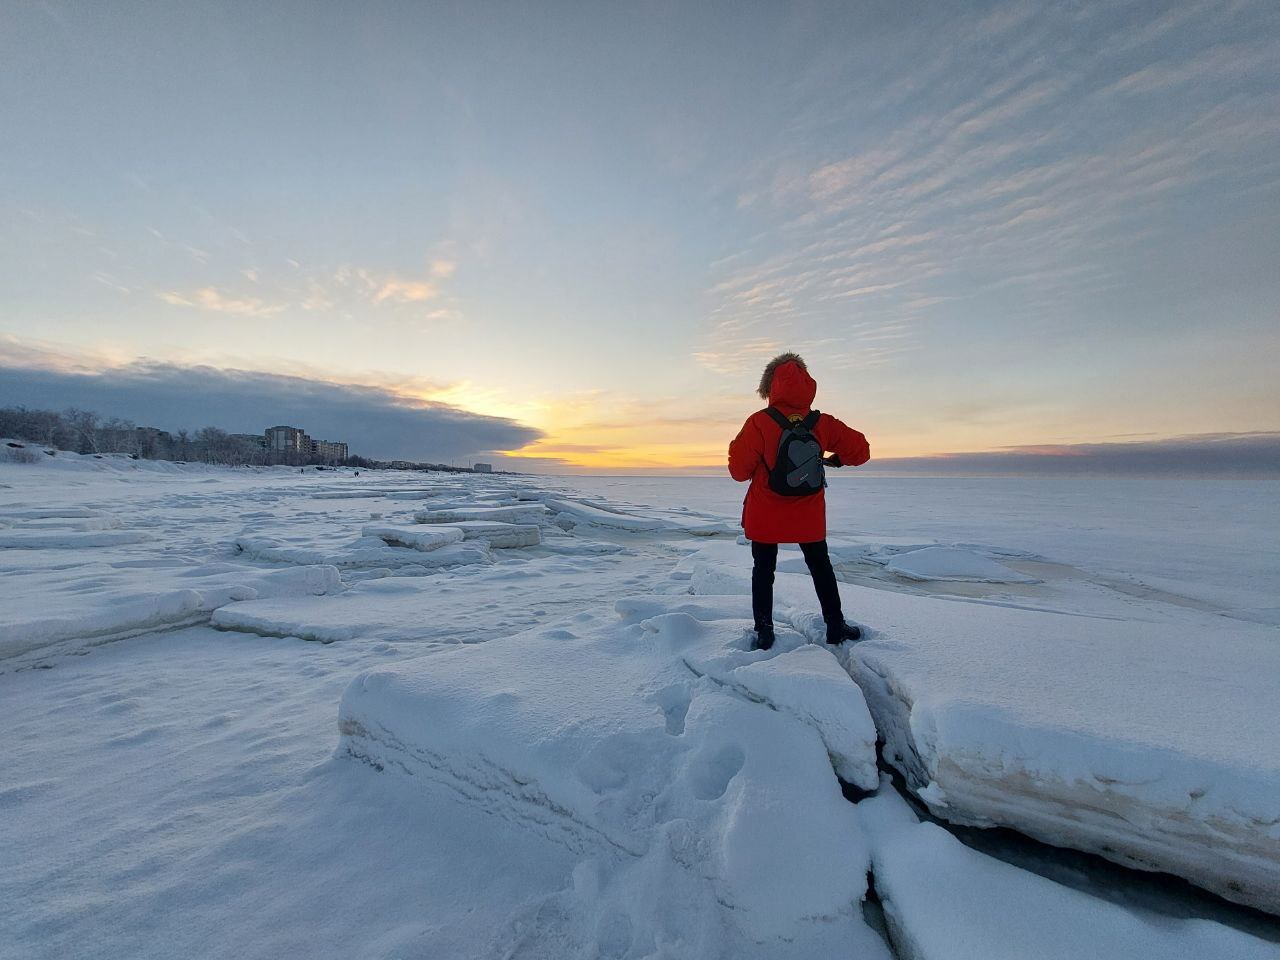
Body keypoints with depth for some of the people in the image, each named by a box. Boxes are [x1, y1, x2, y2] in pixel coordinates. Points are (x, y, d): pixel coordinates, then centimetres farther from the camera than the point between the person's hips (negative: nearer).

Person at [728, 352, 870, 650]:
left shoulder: (759, 422, -16)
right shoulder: (822, 422, -6)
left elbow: (739, 469, -15)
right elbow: (860, 450, 2)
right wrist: (835, 459, 20)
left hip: (765, 516, -2)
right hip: (809, 517, 3)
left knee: (763, 570, 12)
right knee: (821, 567, 20)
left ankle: (764, 632, 15)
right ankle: (836, 627, 30)